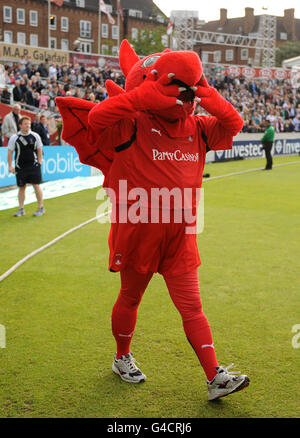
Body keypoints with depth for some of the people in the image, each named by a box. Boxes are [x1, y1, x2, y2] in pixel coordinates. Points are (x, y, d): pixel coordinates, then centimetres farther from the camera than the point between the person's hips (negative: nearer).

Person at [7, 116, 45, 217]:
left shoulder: (35, 136, 1)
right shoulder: (14, 138, -2)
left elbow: (39, 150, 9)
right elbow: (10, 152, 3)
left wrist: (39, 163, 3)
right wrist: (10, 166, -2)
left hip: (33, 166, 0)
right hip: (20, 167, 0)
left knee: (36, 186, -3)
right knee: (21, 188, 6)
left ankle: (41, 208, 9)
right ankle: (21, 209, 15)